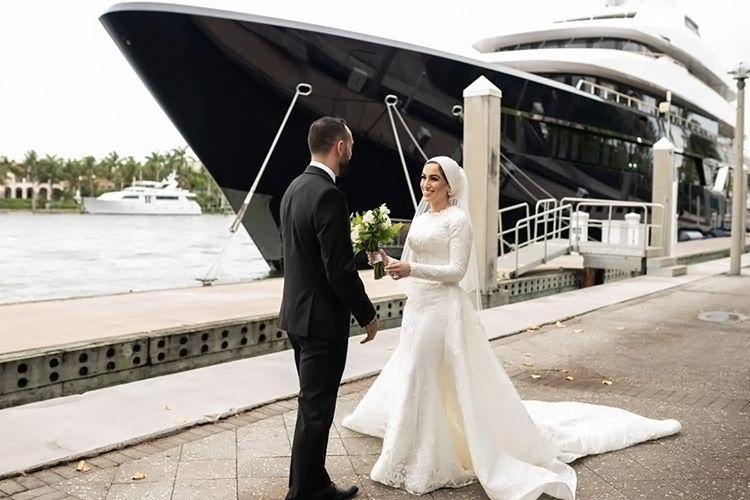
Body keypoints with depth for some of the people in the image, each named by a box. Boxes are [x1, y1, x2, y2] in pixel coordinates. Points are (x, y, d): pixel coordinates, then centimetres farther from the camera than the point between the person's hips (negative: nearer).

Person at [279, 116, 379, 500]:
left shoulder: (295, 188, 9)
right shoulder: (328, 195, -21)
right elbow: (339, 269, -22)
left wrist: (358, 250, 17)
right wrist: (367, 315, -11)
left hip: (298, 312, 10)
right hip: (321, 318, -10)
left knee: (313, 406, 18)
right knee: (315, 411, 1)